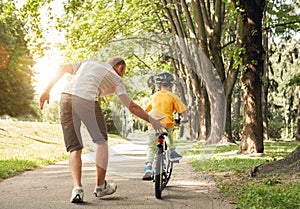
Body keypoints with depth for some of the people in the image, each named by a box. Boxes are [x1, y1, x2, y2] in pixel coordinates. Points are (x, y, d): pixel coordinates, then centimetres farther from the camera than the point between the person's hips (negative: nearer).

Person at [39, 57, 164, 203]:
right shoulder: (116, 79, 19)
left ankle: (77, 188, -5)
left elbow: (62, 68, 22)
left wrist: (47, 90, 22)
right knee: (101, 141, 17)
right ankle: (100, 186, 23)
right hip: (87, 100, -4)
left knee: (74, 148, 11)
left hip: (66, 97, 4)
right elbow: (131, 106, 10)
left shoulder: (88, 63, 33)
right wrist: (151, 120, 18)